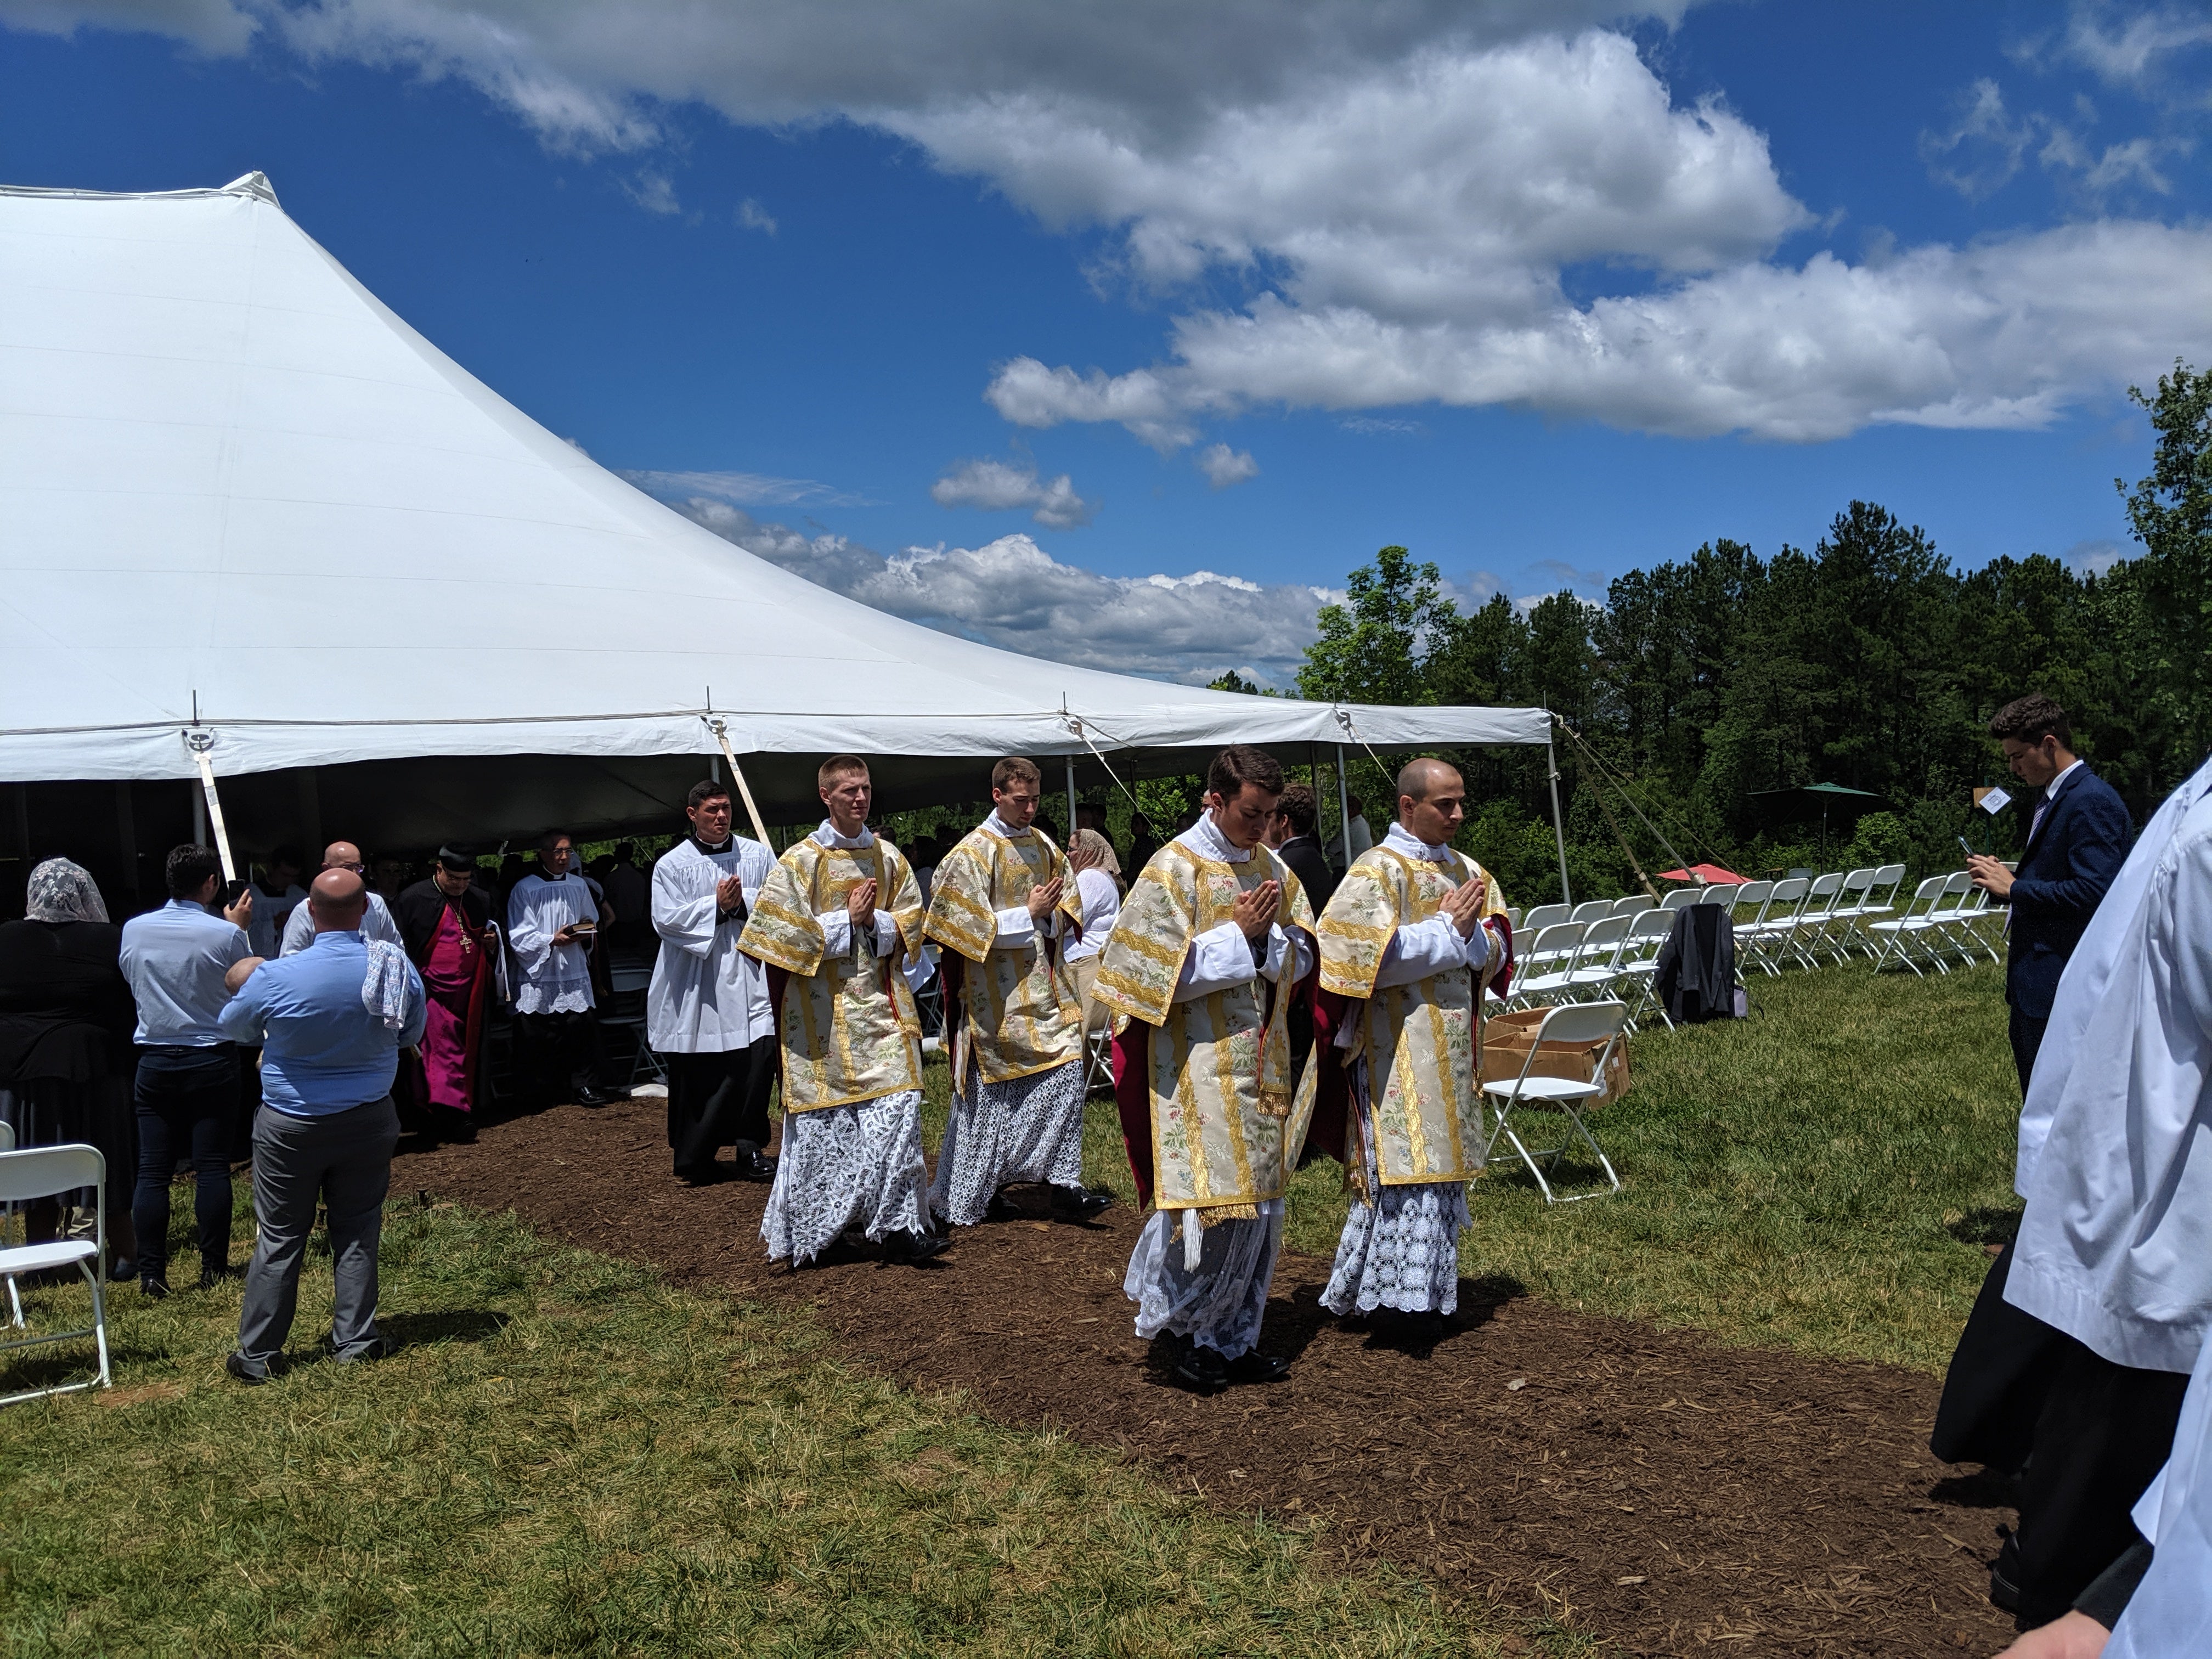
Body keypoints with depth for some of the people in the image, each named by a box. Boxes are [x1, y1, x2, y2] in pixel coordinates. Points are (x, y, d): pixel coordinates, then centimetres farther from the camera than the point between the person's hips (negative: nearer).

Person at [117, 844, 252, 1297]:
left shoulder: (134, 930, -3)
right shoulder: (226, 934, -14)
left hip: (155, 1061, 3)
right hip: (212, 1060, -2)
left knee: (153, 1170, 5)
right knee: (212, 1167, 4)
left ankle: (152, 1273, 6)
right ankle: (213, 1268, 8)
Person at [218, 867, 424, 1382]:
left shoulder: (276, 978, -20)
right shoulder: (397, 967, -13)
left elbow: (232, 1027, 1)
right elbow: (411, 1035, 4)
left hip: (290, 1127, -2)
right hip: (369, 1122, 2)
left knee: (279, 1240, 9)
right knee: (357, 1233, 14)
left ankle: (257, 1354, 17)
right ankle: (355, 1340, 19)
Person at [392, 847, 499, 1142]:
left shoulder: (481, 901, 9)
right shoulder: (413, 899, -5)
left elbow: (491, 945, 22)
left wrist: (492, 944, -1)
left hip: (471, 993, 5)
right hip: (435, 991, -5)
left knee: (467, 1054, 11)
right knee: (443, 1051, -12)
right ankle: (450, 1114, -14)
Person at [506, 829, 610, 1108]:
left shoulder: (578, 885, 12)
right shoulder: (525, 889, -3)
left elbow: (593, 923, 20)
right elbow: (518, 936, -7)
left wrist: (585, 933, -1)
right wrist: (552, 941, -18)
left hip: (574, 973, 3)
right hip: (538, 976, -3)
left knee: (582, 1029, -4)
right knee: (537, 1038, 2)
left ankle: (585, 1087, 4)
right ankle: (538, 1095, 13)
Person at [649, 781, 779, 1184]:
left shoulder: (758, 855, 8)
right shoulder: (672, 864, 4)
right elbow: (666, 919, -6)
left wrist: (744, 901, -13)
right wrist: (716, 905, -12)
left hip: (748, 973, 1)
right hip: (695, 981, -1)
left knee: (760, 1053, -14)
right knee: (695, 1072, 6)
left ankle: (750, 1147, -2)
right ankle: (693, 1158, 21)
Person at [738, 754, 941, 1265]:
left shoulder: (889, 857, 8)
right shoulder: (800, 861, -5)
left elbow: (911, 924, 10)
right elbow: (783, 934, -10)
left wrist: (875, 922, -10)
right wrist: (847, 919, -13)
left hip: (880, 1003, 4)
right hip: (822, 1008, -3)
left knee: (899, 1109, -5)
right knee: (823, 1119, 3)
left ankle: (897, 1224, 3)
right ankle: (805, 1235, 19)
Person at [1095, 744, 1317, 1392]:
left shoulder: (1271, 867, 10)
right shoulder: (1174, 869, -10)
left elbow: (1301, 959, 11)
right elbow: (1162, 972, -14)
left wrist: (1267, 936, -10)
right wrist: (1239, 934, -16)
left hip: (1261, 1064, 7)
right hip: (1200, 1066, -7)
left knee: (1258, 1206, 10)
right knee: (1212, 1205, -7)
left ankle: (1233, 1338, 22)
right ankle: (1178, 1326, 14)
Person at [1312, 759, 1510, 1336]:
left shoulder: (1466, 871, 11)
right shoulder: (1377, 871, -10)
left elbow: (1494, 951, 11)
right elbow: (1372, 958, -19)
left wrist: (1471, 935, -11)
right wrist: (1447, 929, -14)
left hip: (1452, 1042, 7)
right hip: (1397, 1044, -7)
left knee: (1444, 1161, 12)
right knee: (1406, 1161, -6)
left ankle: (1431, 1286, 23)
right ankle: (1407, 1289, 2)